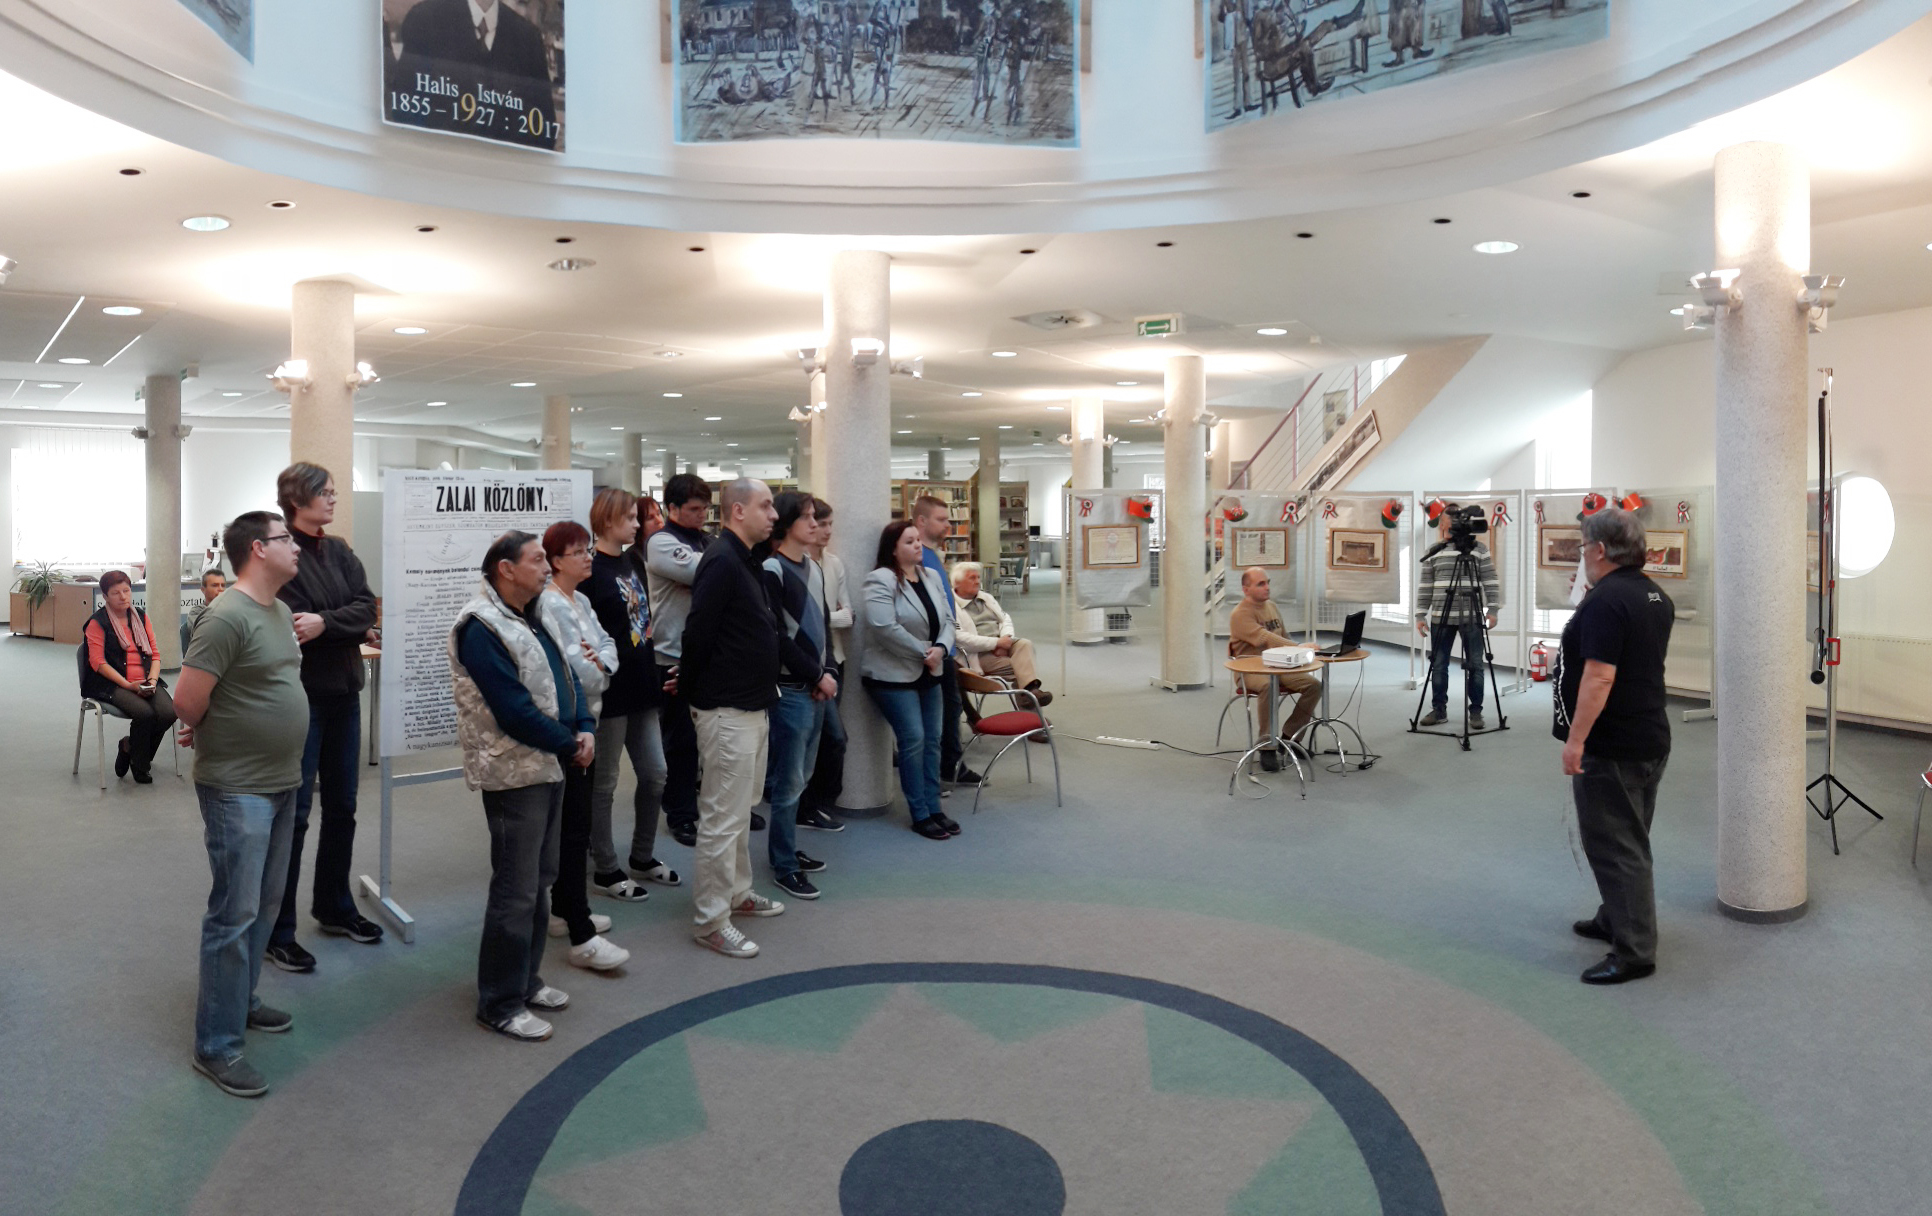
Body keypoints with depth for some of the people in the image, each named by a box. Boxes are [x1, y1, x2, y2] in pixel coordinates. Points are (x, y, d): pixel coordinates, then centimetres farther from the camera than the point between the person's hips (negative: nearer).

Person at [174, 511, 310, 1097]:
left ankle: (240, 1002, 34)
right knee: (235, 914, -4)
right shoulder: (228, 616, -20)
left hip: (282, 783, 9)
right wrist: (211, 733, -2)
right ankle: (217, 1045, 6)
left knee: (265, 906, 18)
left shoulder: (281, 611, 10)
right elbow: (187, 699, -21)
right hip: (238, 789, -9)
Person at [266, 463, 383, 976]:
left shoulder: (338, 551, 10)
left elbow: (366, 609, -3)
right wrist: (344, 628, -13)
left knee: (342, 807, 16)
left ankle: (334, 907, 31)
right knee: (293, 813, -1)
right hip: (301, 697, -7)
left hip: (343, 694, 7)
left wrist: (324, 623, -17)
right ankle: (278, 931, 9)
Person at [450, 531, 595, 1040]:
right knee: (516, 891, -4)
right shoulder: (481, 627, -16)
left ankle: (525, 980, 30)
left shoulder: (530, 619, 14)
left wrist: (585, 729, -4)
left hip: (549, 768, 10)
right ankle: (500, 1004, 7)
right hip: (514, 773, -10)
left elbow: (564, 677, 14)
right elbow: (514, 710, -22)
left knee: (539, 881, 17)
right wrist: (570, 746, -13)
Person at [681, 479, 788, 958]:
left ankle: (737, 893, 34)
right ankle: (712, 922, 5)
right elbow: (698, 633, -21)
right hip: (727, 711, -10)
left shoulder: (743, 561, 14)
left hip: (751, 707, 11)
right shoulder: (721, 562, -19)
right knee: (722, 817, -3)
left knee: (740, 809, 21)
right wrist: (693, 694, -12)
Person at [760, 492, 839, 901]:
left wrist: (828, 674, 0)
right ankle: (784, 866, 10)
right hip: (789, 689, -8)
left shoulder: (814, 568, 12)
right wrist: (818, 676, -12)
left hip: (816, 688, 8)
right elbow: (776, 637, -17)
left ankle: (785, 849, 29)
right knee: (789, 781, -1)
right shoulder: (771, 570, -13)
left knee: (800, 775, 15)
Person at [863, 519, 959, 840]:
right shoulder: (881, 581, -16)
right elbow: (884, 628, -26)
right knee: (913, 740, -8)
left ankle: (934, 808, 18)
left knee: (932, 740, 9)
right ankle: (920, 815, 2)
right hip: (894, 676, -8)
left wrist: (941, 649, -14)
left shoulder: (932, 577, 9)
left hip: (928, 674, 8)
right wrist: (924, 652, -19)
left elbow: (946, 621, 7)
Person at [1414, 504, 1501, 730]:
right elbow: (1425, 586, 9)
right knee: (1438, 665, 5)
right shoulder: (1434, 552, 10)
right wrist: (1420, 615, 3)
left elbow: (1490, 581, 2)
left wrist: (1492, 609, -7)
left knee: (1475, 665, 0)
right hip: (1441, 617, 2)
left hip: (1472, 616, -2)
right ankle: (1439, 710, 14)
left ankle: (1476, 711, 9)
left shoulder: (1479, 548, 4)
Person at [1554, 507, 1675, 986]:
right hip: (1651, 738, 10)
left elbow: (1599, 677, -26)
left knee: (1615, 847, -4)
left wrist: (1576, 739, -24)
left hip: (1611, 748, -10)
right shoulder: (1656, 596, 11)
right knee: (1629, 840, 21)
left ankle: (1635, 951, 0)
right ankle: (1615, 920, 34)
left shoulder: (1605, 601, -20)